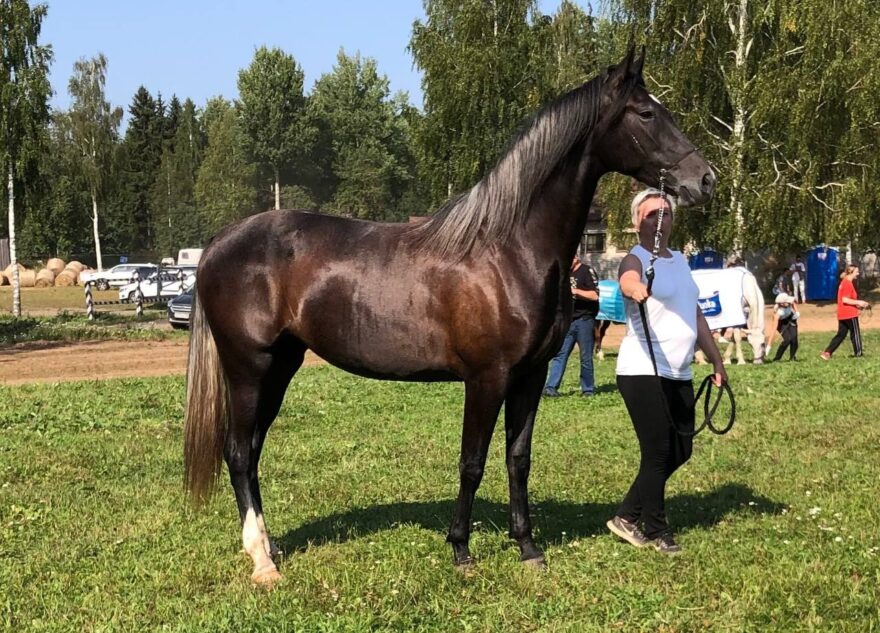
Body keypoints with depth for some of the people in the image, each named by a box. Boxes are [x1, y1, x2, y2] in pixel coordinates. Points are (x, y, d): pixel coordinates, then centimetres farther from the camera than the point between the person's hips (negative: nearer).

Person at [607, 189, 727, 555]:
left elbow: (696, 315, 23)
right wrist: (637, 289, -58)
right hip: (643, 372, -8)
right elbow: (627, 279, -35)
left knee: (680, 451, 11)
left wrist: (716, 360, 20)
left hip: (679, 374, 8)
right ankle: (655, 531, 14)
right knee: (658, 452, -3)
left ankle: (628, 516, 22)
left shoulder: (680, 261, 15)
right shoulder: (637, 260, -9)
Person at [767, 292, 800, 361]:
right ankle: (777, 358, -5)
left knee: (794, 337, -10)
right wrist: (769, 345, -44)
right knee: (787, 339, -22)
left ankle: (792, 357, 13)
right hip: (781, 322, -4)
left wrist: (796, 311, -15)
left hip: (790, 318, 4)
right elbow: (774, 329, -41)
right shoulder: (777, 313, -41)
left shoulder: (790, 301, -31)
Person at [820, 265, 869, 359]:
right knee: (856, 334, 3)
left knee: (840, 335, 10)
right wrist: (858, 302, -17)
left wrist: (857, 304, 17)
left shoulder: (844, 282, 15)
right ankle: (858, 354, 11)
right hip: (850, 314, -9)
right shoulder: (848, 284, -16)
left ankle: (827, 353, 2)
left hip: (842, 315, 9)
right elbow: (845, 299, -23)